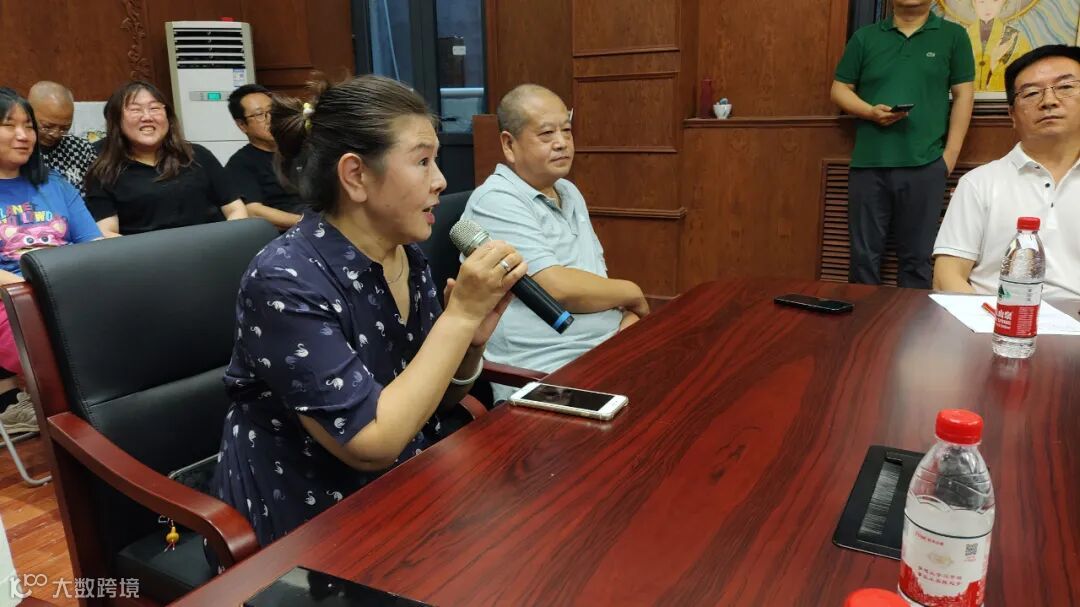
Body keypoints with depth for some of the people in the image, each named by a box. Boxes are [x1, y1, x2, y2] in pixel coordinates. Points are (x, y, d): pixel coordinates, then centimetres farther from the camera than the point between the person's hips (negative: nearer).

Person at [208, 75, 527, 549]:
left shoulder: (409, 259, -2)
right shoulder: (285, 282, -22)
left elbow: (431, 401, 8)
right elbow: (373, 444, -25)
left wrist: (471, 340, -12)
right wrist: (460, 315, -24)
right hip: (308, 532, -6)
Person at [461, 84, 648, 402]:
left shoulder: (569, 192, 17)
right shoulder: (495, 201, -11)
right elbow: (558, 287, -20)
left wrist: (630, 317, -2)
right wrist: (633, 294, -3)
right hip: (546, 376, -9)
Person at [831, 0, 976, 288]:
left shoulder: (953, 35, 9)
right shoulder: (864, 37, 11)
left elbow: (963, 94, 7)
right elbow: (840, 89, 10)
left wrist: (950, 153, -2)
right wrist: (870, 111, -9)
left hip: (924, 164, -1)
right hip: (868, 163, 1)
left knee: (917, 256, 4)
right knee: (864, 254, 5)